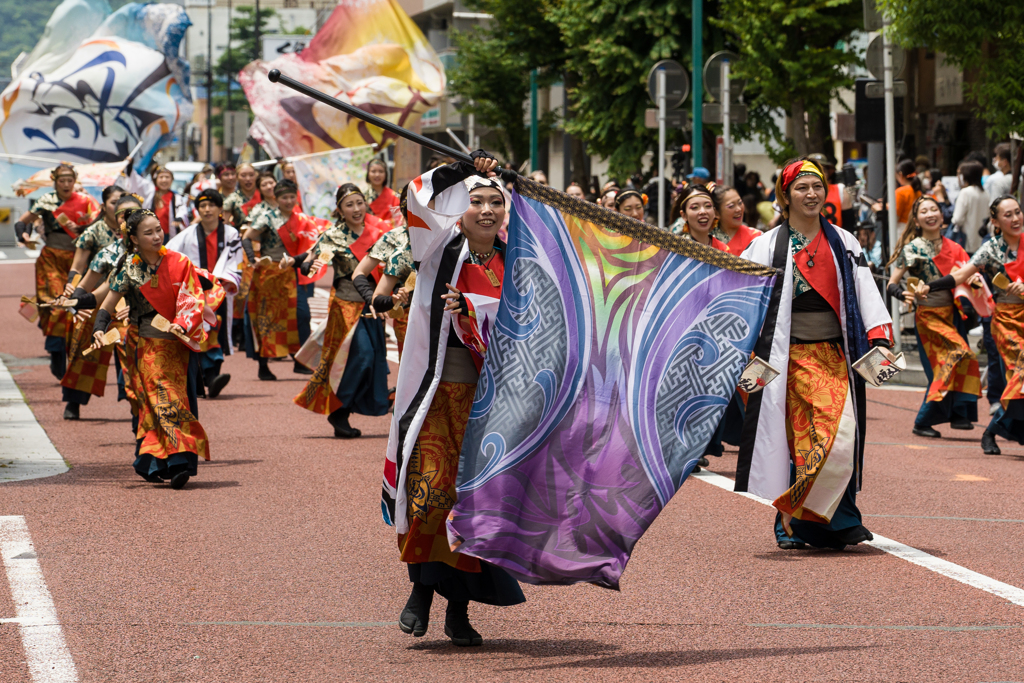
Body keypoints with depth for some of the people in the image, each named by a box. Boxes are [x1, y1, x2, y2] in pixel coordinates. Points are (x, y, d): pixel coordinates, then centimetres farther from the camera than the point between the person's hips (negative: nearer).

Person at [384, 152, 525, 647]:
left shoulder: (512, 265, 6)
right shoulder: (443, 247, 1)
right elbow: (417, 197, -14)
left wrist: (466, 310, -15)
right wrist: (464, 169, -8)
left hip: (487, 395, 2)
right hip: (436, 388, -2)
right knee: (430, 485, -14)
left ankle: (459, 609, 12)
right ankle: (422, 588, 6)